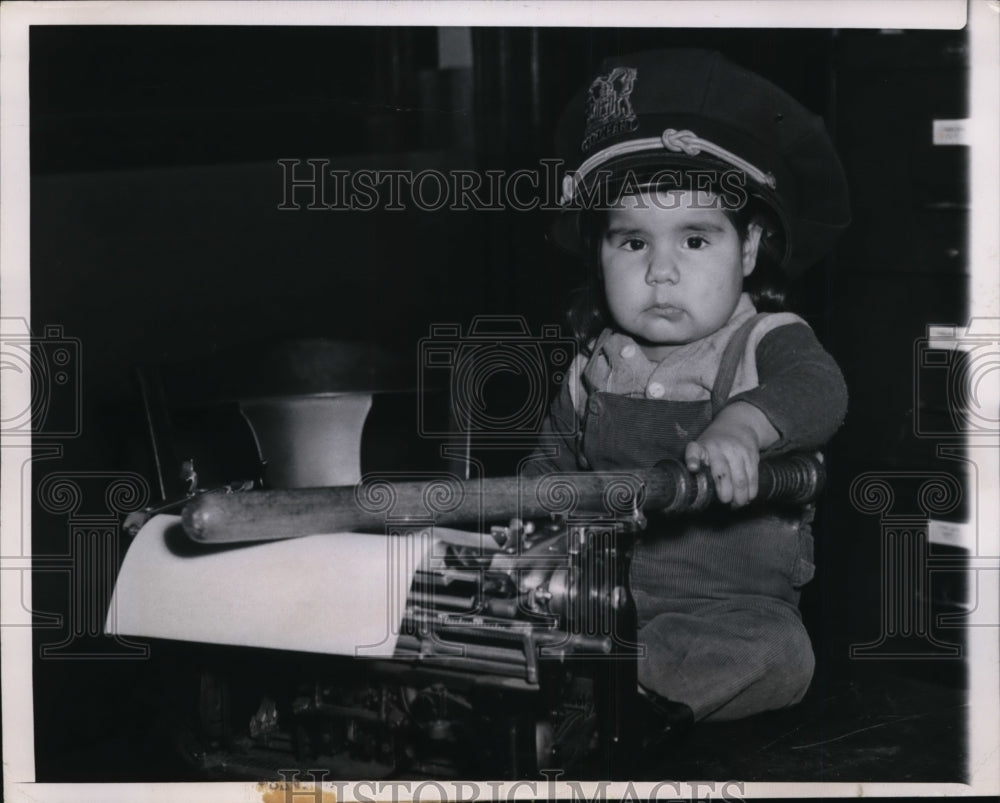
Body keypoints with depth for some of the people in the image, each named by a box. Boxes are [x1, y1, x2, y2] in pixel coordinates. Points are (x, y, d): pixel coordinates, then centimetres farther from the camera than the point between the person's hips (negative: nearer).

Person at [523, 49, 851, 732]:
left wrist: (741, 423, -52)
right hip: (602, 589, 4)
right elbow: (555, 459, 25)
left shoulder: (766, 344, -6)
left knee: (776, 656, -35)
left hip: (732, 602, -4)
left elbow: (817, 388, -30)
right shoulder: (599, 366, 10)